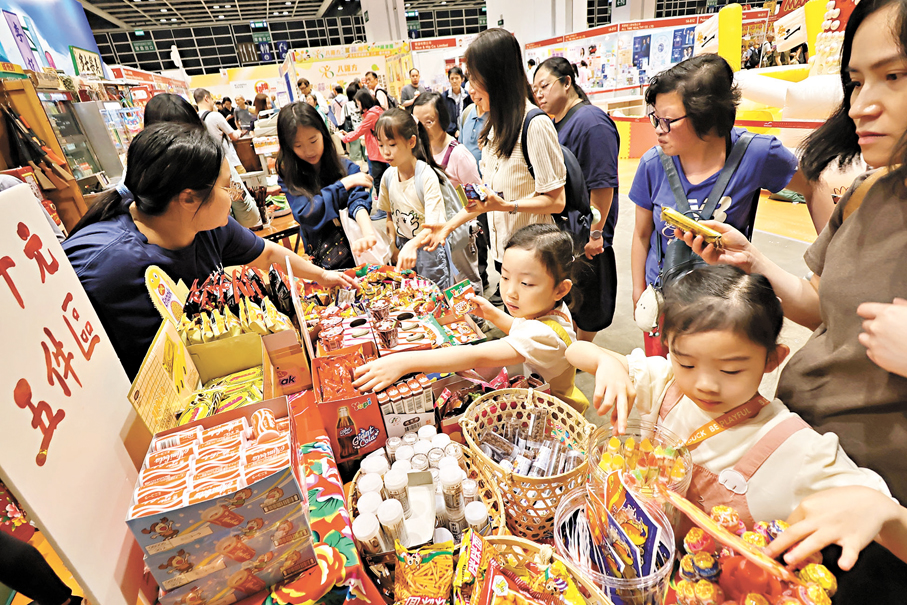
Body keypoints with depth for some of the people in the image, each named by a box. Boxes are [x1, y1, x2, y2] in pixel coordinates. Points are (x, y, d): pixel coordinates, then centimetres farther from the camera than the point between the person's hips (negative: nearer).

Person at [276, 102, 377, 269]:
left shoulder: (346, 167, 4)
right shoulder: (288, 177, 4)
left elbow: (358, 201, -13)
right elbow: (305, 214, -10)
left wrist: (368, 232, -35)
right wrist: (344, 184, -9)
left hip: (359, 252, 0)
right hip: (320, 261, 1)